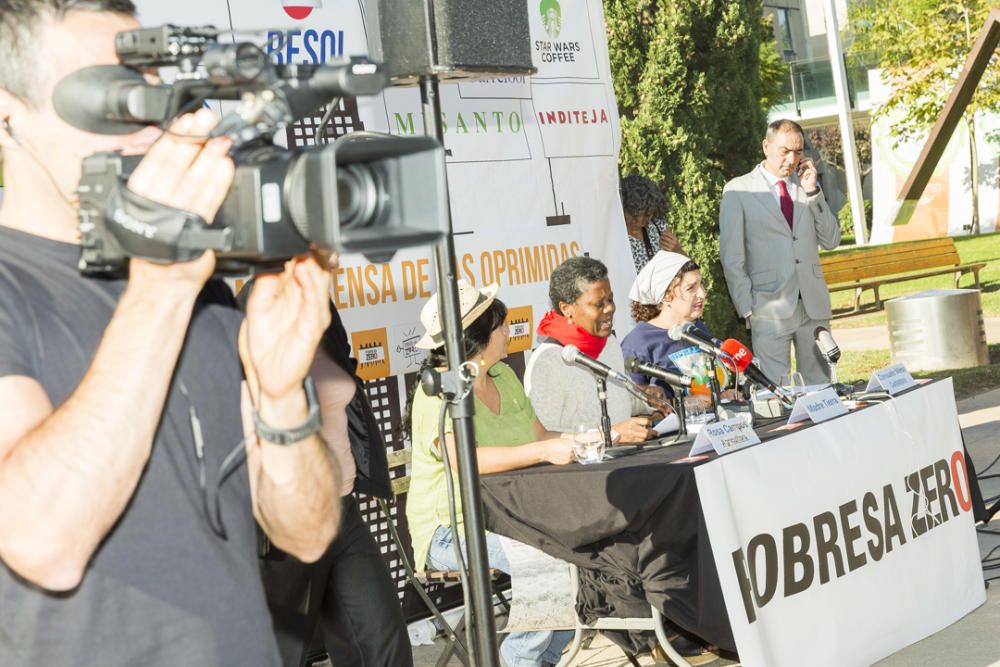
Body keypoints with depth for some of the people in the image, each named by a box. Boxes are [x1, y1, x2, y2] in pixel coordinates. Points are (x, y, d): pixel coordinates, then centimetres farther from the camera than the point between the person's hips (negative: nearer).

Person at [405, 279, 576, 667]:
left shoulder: (503, 376, 11)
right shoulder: (438, 392, -15)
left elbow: (537, 435, 11)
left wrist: (575, 440, -10)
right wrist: (544, 451, -33)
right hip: (453, 530, -8)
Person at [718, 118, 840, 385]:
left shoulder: (806, 185, 14)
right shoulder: (738, 190, 0)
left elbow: (831, 241, 8)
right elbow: (732, 257, -1)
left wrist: (813, 191, -1)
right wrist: (748, 308, -8)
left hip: (814, 305, 4)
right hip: (770, 308, -4)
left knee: (820, 387, 6)